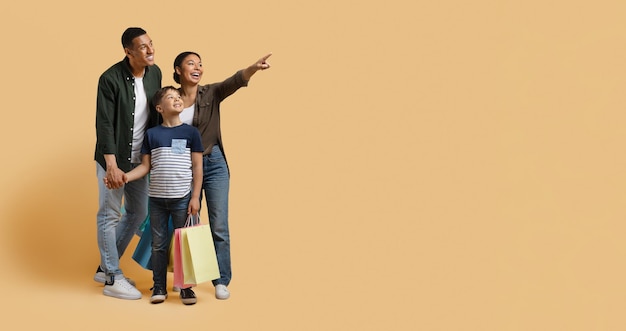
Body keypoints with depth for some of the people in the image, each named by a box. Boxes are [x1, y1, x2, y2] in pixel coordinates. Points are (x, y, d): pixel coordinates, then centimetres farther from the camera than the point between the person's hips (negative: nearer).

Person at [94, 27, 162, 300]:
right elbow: (104, 124, -20)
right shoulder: (110, 79, -18)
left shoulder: (155, 73, 0)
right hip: (113, 159, -7)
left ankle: (105, 267, 30)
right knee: (110, 215, 2)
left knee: (138, 213, 14)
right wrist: (112, 165, -27)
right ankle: (112, 280, 13)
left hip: (140, 158, 7)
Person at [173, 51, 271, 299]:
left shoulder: (211, 93, -3)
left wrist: (253, 68, -44)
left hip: (214, 164, -1)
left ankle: (222, 281, 8)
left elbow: (233, 82, -24)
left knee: (219, 226, -2)